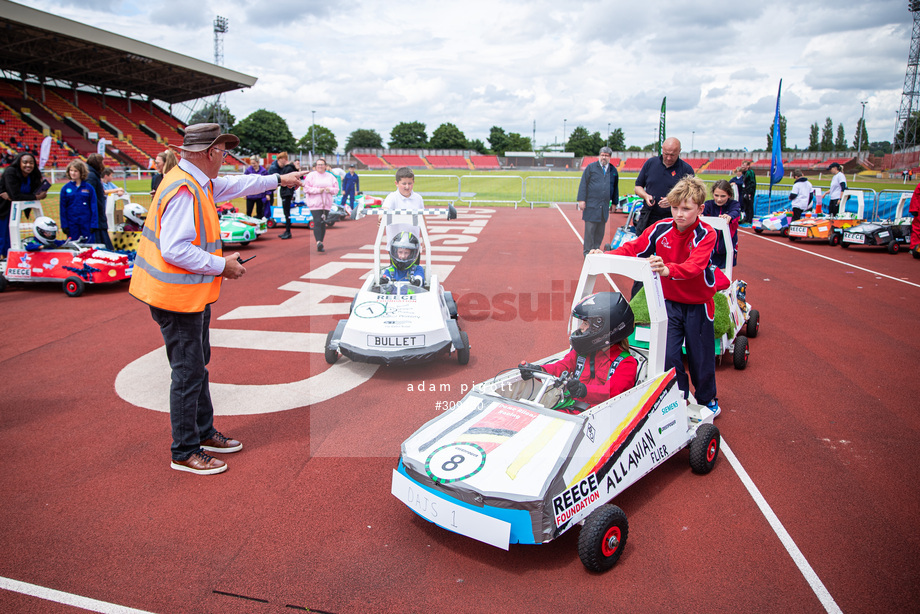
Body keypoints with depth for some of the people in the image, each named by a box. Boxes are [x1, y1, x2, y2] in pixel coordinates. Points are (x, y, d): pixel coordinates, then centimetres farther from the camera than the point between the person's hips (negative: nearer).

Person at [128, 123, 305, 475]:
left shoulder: (199, 183, 8)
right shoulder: (183, 190, -23)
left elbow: (234, 185, 27)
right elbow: (175, 250, -28)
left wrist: (278, 180, 33)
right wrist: (222, 265, -20)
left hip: (193, 294, 11)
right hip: (178, 297, -11)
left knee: (198, 366, 20)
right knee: (188, 373, 0)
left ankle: (203, 433, 36)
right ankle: (185, 453, 14)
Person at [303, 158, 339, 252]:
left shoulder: (330, 176, 14)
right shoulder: (311, 175, 3)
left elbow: (336, 189, 13)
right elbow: (306, 188, -4)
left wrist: (330, 189, -8)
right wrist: (317, 190, -14)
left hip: (326, 203, 4)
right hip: (314, 203, -4)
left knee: (323, 223, 5)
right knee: (317, 222, -16)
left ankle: (321, 243, 11)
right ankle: (318, 242, -24)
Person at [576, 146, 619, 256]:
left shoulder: (613, 171, 12)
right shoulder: (591, 167, 4)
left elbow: (615, 188, 19)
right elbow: (583, 184, 1)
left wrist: (615, 203, 17)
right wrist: (581, 200, -7)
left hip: (605, 206, 3)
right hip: (591, 205, -3)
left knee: (600, 230, 6)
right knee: (590, 229, -3)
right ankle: (587, 252, 4)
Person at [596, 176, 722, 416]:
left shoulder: (706, 234, -19)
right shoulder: (661, 228, -9)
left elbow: (694, 266, -36)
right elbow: (633, 248, -6)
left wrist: (667, 269, -56)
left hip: (698, 305, -2)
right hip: (670, 302, 2)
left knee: (701, 356, 10)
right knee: (668, 353, -1)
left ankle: (707, 398, 37)